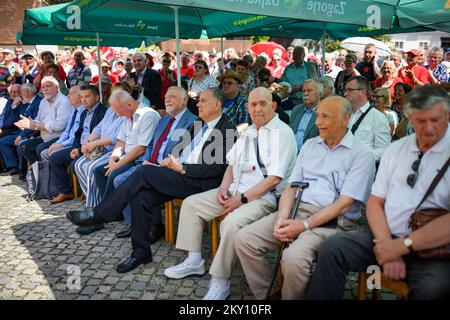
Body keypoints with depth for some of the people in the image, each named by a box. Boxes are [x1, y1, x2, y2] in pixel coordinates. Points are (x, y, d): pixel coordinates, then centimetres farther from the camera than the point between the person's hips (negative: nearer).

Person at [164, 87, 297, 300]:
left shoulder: (282, 132, -9)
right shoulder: (248, 132, 16)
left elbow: (274, 178, -17)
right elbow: (232, 164, 20)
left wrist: (243, 199, -17)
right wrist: (224, 186, 0)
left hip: (262, 196, -8)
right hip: (235, 190, 9)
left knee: (231, 222, -34)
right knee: (190, 204, 4)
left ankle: (220, 282, -17)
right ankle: (194, 262, 10)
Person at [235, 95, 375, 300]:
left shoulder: (361, 154, -3)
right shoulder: (310, 145, 16)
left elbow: (344, 204, -11)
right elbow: (291, 187, 11)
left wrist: (304, 225, -18)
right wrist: (282, 218, -7)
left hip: (332, 221, -6)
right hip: (295, 211, 6)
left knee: (293, 257, -33)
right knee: (244, 239, -13)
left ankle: (290, 296, -4)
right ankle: (268, 294, 3)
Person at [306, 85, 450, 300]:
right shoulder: (395, 149, 11)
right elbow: (375, 202, 8)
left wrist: (402, 246, -15)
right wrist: (386, 244, -8)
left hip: (432, 247, -4)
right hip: (385, 236, 5)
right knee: (332, 248, -14)